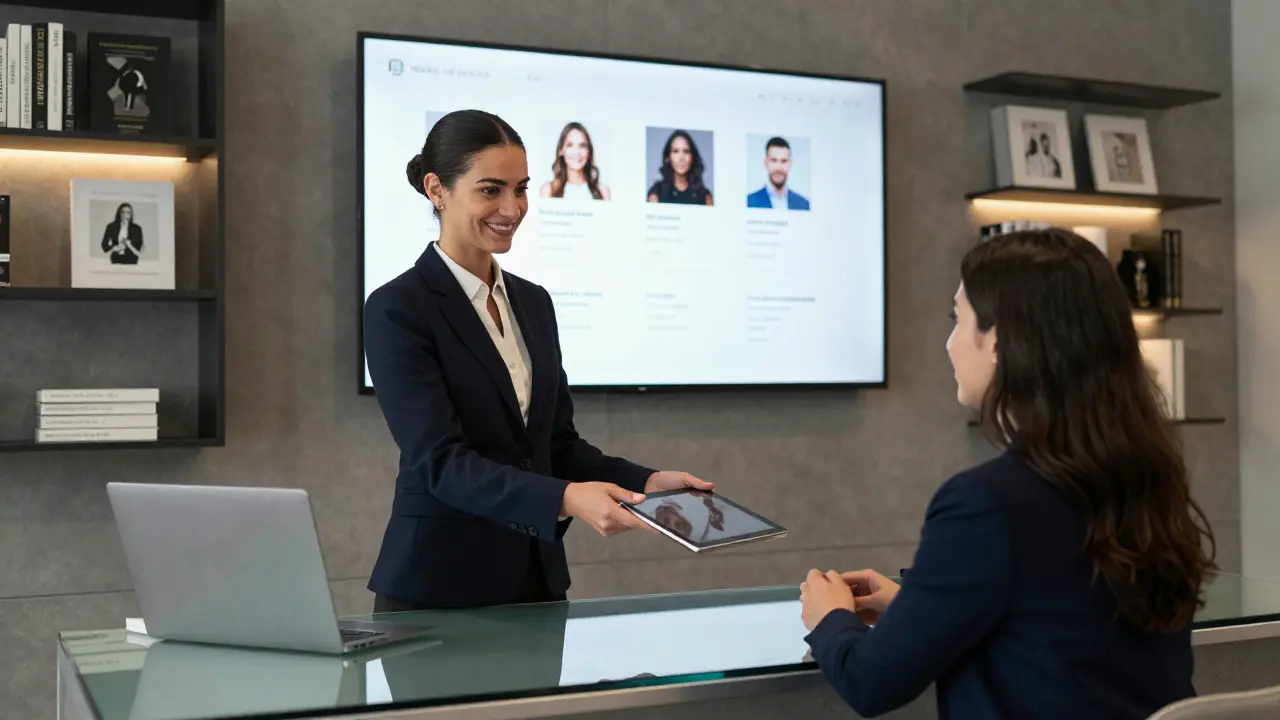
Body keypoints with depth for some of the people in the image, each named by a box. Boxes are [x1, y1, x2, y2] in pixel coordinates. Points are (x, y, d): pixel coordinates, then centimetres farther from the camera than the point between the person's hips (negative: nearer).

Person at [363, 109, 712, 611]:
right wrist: (564, 500, -33)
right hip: (438, 586, -6)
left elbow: (558, 443, 12)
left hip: (537, 576, 6)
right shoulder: (397, 309, -12)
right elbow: (440, 461, -21)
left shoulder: (533, 301, 9)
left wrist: (644, 481, -4)